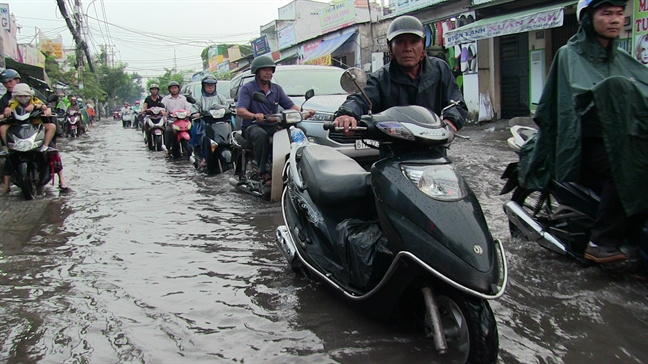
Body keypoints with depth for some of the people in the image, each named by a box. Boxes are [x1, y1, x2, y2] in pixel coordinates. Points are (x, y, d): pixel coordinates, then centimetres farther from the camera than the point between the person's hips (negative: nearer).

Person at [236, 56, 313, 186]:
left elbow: (290, 105, 6)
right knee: (261, 135, -40)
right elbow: (240, 110, -16)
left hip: (273, 126, 5)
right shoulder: (247, 88, -2)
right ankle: (262, 172, -30)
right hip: (252, 126, -4)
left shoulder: (277, 89, 15)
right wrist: (254, 115, -38)